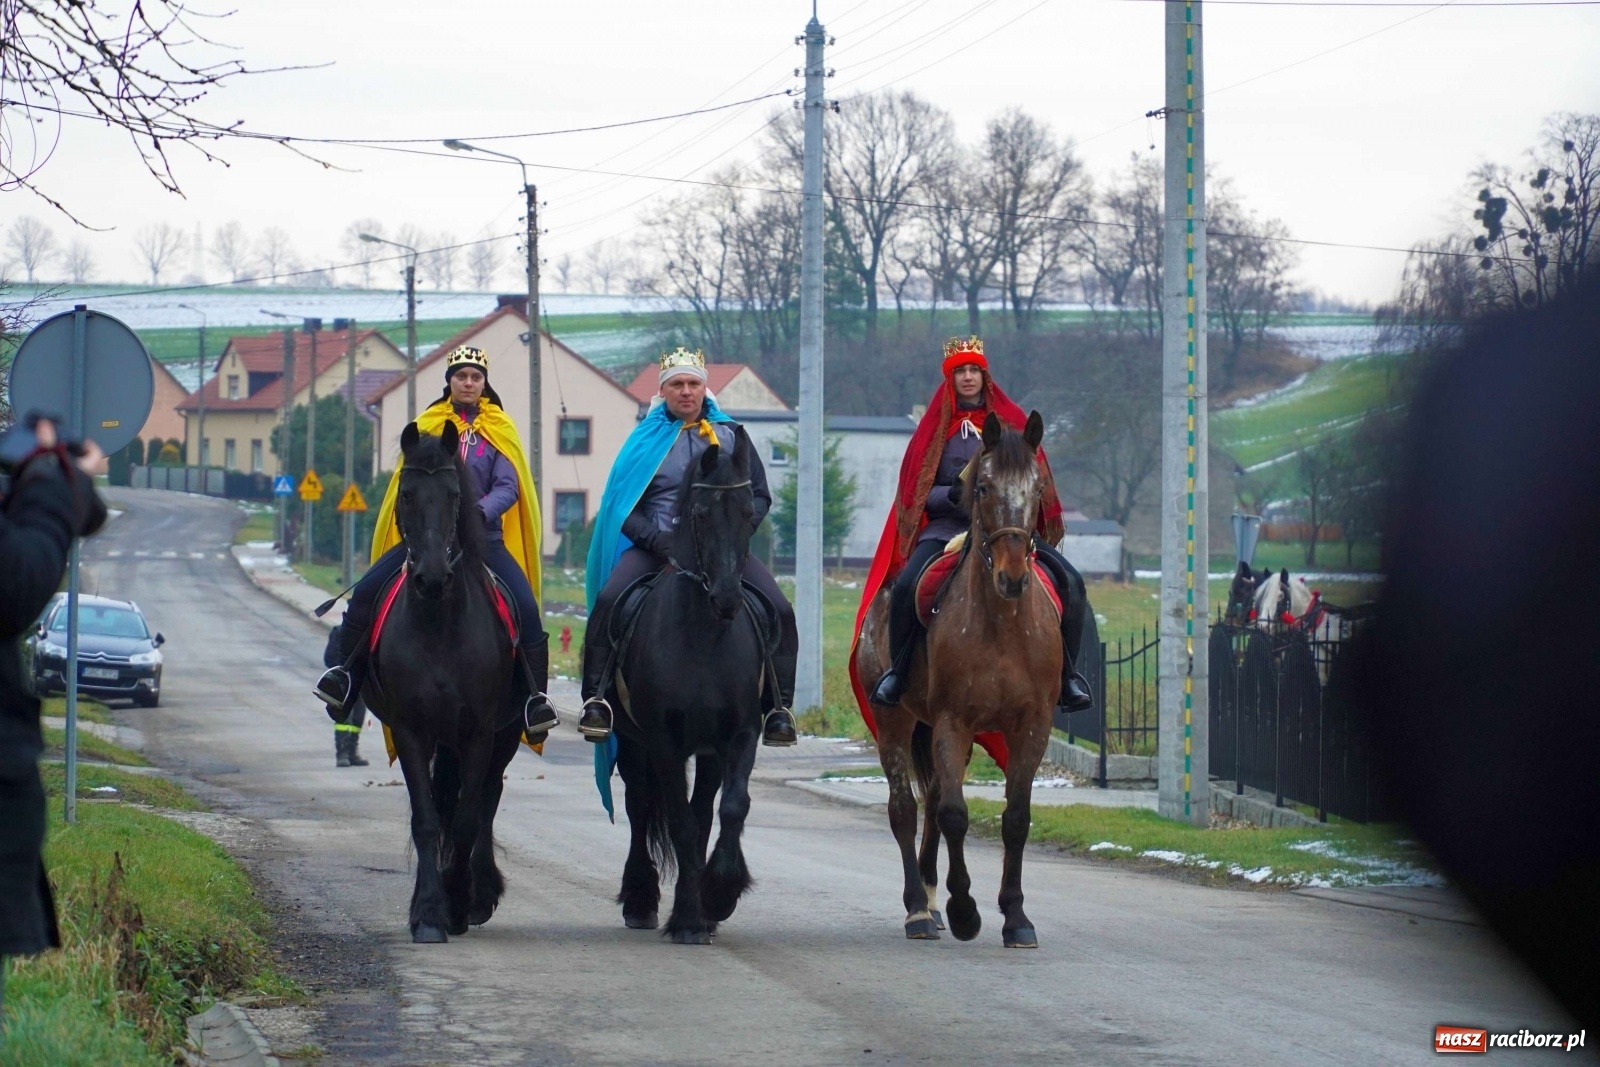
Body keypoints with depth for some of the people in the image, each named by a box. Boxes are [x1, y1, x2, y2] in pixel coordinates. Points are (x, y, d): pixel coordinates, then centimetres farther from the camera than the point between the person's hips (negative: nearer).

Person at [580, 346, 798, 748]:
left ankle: (779, 706, -11)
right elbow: (622, 505, 5)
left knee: (779, 610, -19)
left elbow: (760, 496, 13)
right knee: (608, 601, -28)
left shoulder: (731, 436, 15)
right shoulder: (646, 440, 10)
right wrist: (655, 538, -14)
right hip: (656, 545, -1)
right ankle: (595, 699, -24)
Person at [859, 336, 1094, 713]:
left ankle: (1066, 674, -4)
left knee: (1070, 583, -18)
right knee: (907, 586, -29)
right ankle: (897, 670, -9)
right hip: (947, 526, -1)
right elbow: (916, 492, 6)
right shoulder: (936, 427, 9)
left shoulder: (1011, 422, 11)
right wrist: (951, 495, -14)